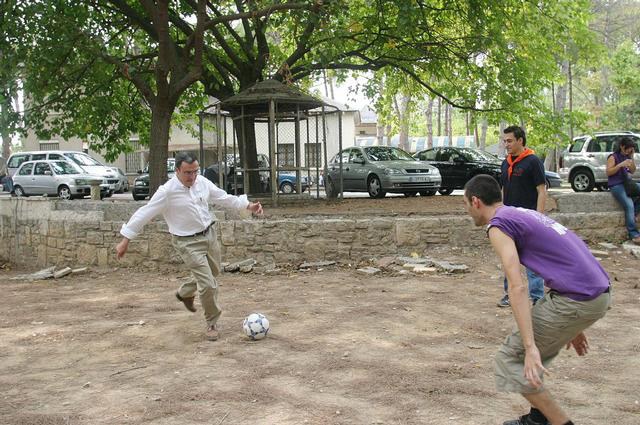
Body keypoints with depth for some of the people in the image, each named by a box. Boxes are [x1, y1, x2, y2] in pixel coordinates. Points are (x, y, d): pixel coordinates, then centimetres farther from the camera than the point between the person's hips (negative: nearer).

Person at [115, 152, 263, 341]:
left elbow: (224, 198, 9)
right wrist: (125, 240, -13)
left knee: (212, 273, 24)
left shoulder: (202, 182, -5)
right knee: (208, 284, -10)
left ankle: (184, 293, 51)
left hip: (209, 234, 7)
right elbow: (144, 214, -15)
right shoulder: (167, 191, -21)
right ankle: (212, 324, 11)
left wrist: (249, 205, 3)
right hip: (188, 242, -7)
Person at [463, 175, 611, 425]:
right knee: (534, 340, 24)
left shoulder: (498, 225, -6)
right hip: (600, 293, 9)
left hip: (577, 299, -9)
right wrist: (573, 326, 33)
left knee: (511, 357, 2)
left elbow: (517, 287, -17)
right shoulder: (523, 214, 22)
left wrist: (530, 348, -22)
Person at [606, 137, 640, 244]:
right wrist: (621, 164, -21)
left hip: (627, 182, 7)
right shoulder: (613, 157, -4)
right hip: (616, 185, -7)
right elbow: (608, 172, -10)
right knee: (629, 205, -26)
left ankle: (631, 217, -6)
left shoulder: (627, 156, 16)